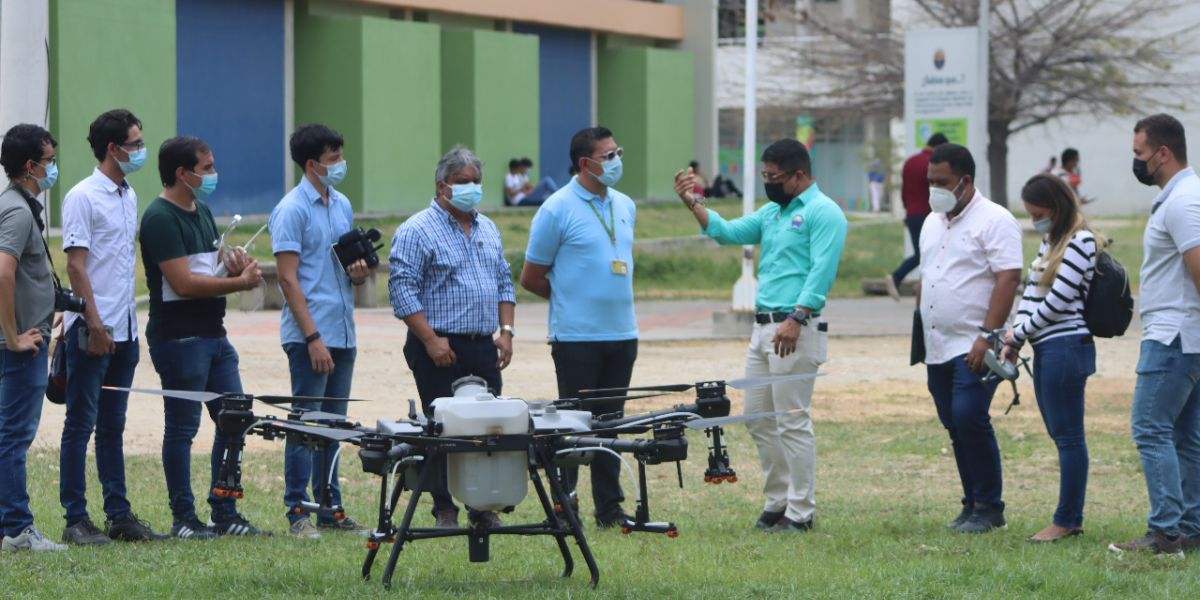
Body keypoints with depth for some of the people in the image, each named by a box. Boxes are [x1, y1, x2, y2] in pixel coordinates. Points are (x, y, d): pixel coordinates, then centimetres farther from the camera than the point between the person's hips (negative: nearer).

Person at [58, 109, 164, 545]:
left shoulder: (129, 196, 14)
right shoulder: (83, 197, -11)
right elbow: (76, 264, -15)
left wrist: (130, 321, 16)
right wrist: (95, 324, -18)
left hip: (124, 329, 8)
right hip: (91, 329, -8)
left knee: (112, 426, 12)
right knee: (81, 424, -3)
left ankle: (118, 515, 16)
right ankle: (76, 520, -1)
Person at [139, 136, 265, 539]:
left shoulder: (202, 212, 16)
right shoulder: (160, 218, -14)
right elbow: (184, 282, -20)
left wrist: (235, 264, 2)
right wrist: (240, 282, -13)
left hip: (213, 335, 9)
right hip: (179, 337, -9)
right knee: (182, 428, -2)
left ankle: (226, 514, 16)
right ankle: (183, 519, 5)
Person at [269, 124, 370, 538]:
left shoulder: (342, 205, 14)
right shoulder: (292, 210, -10)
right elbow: (288, 278, -14)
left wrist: (359, 273, -1)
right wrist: (313, 338, -19)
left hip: (343, 333, 7)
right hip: (310, 336, -7)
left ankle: (331, 507, 17)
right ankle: (297, 513, -1)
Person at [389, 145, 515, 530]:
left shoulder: (488, 230, 17)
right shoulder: (417, 231, -6)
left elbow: (504, 283, 22)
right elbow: (402, 290, -12)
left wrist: (505, 331, 8)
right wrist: (431, 339, -17)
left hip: (484, 348, 6)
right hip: (441, 349, -6)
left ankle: (484, 509, 11)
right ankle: (444, 511, 1)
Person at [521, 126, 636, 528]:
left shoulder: (625, 207, 11)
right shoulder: (557, 210, -9)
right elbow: (531, 278, -2)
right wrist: (571, 297, 8)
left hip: (622, 333, 6)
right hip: (577, 338, -6)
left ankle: (610, 508, 14)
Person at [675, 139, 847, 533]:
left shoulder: (822, 213, -8)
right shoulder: (772, 212, 20)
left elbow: (822, 272, -18)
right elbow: (728, 232, 21)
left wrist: (796, 317, -26)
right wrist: (693, 204, 10)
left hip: (796, 330, -9)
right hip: (763, 326, 9)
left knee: (793, 422, -7)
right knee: (758, 418, 11)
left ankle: (800, 512, -3)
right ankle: (777, 501, 19)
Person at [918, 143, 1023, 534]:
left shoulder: (993, 221, -8)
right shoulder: (932, 224, 18)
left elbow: (1008, 279, -16)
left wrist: (988, 337, -22)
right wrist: (919, 334, 18)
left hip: (974, 349, -8)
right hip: (938, 349, 8)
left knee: (969, 418, -16)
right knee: (955, 427, 8)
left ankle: (988, 508, -7)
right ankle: (973, 505, 14)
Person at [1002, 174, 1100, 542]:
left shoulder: (1079, 242, -11)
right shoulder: (1050, 243, 18)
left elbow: (1059, 299, -16)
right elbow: (1031, 292, 20)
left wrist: (1020, 332, -5)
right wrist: (1014, 340, 11)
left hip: (1066, 346, -10)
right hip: (1046, 348, 10)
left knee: (1068, 436, -5)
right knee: (1059, 434, 11)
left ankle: (1067, 520, -3)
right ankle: (1071, 518, 16)